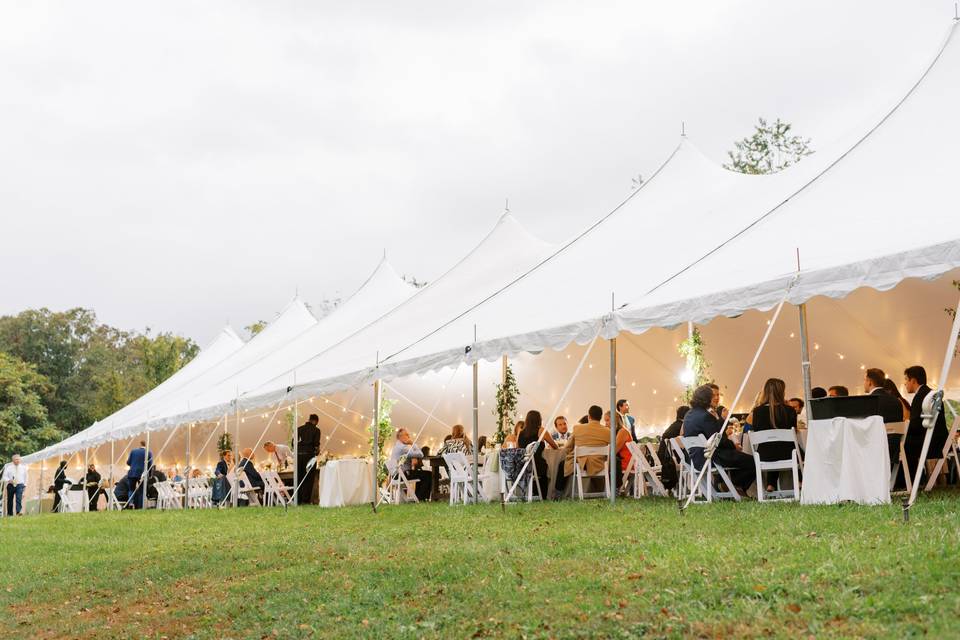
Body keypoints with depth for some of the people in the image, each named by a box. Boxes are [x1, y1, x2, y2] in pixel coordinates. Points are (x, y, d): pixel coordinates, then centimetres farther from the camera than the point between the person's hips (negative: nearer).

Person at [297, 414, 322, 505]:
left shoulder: (299, 429, 10)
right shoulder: (316, 430, -1)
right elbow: (316, 444, -8)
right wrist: (317, 451, 10)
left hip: (299, 454, 4)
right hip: (309, 454, -4)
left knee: (299, 478, 10)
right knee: (309, 479, 2)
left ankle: (298, 500, 9)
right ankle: (306, 500, -2)